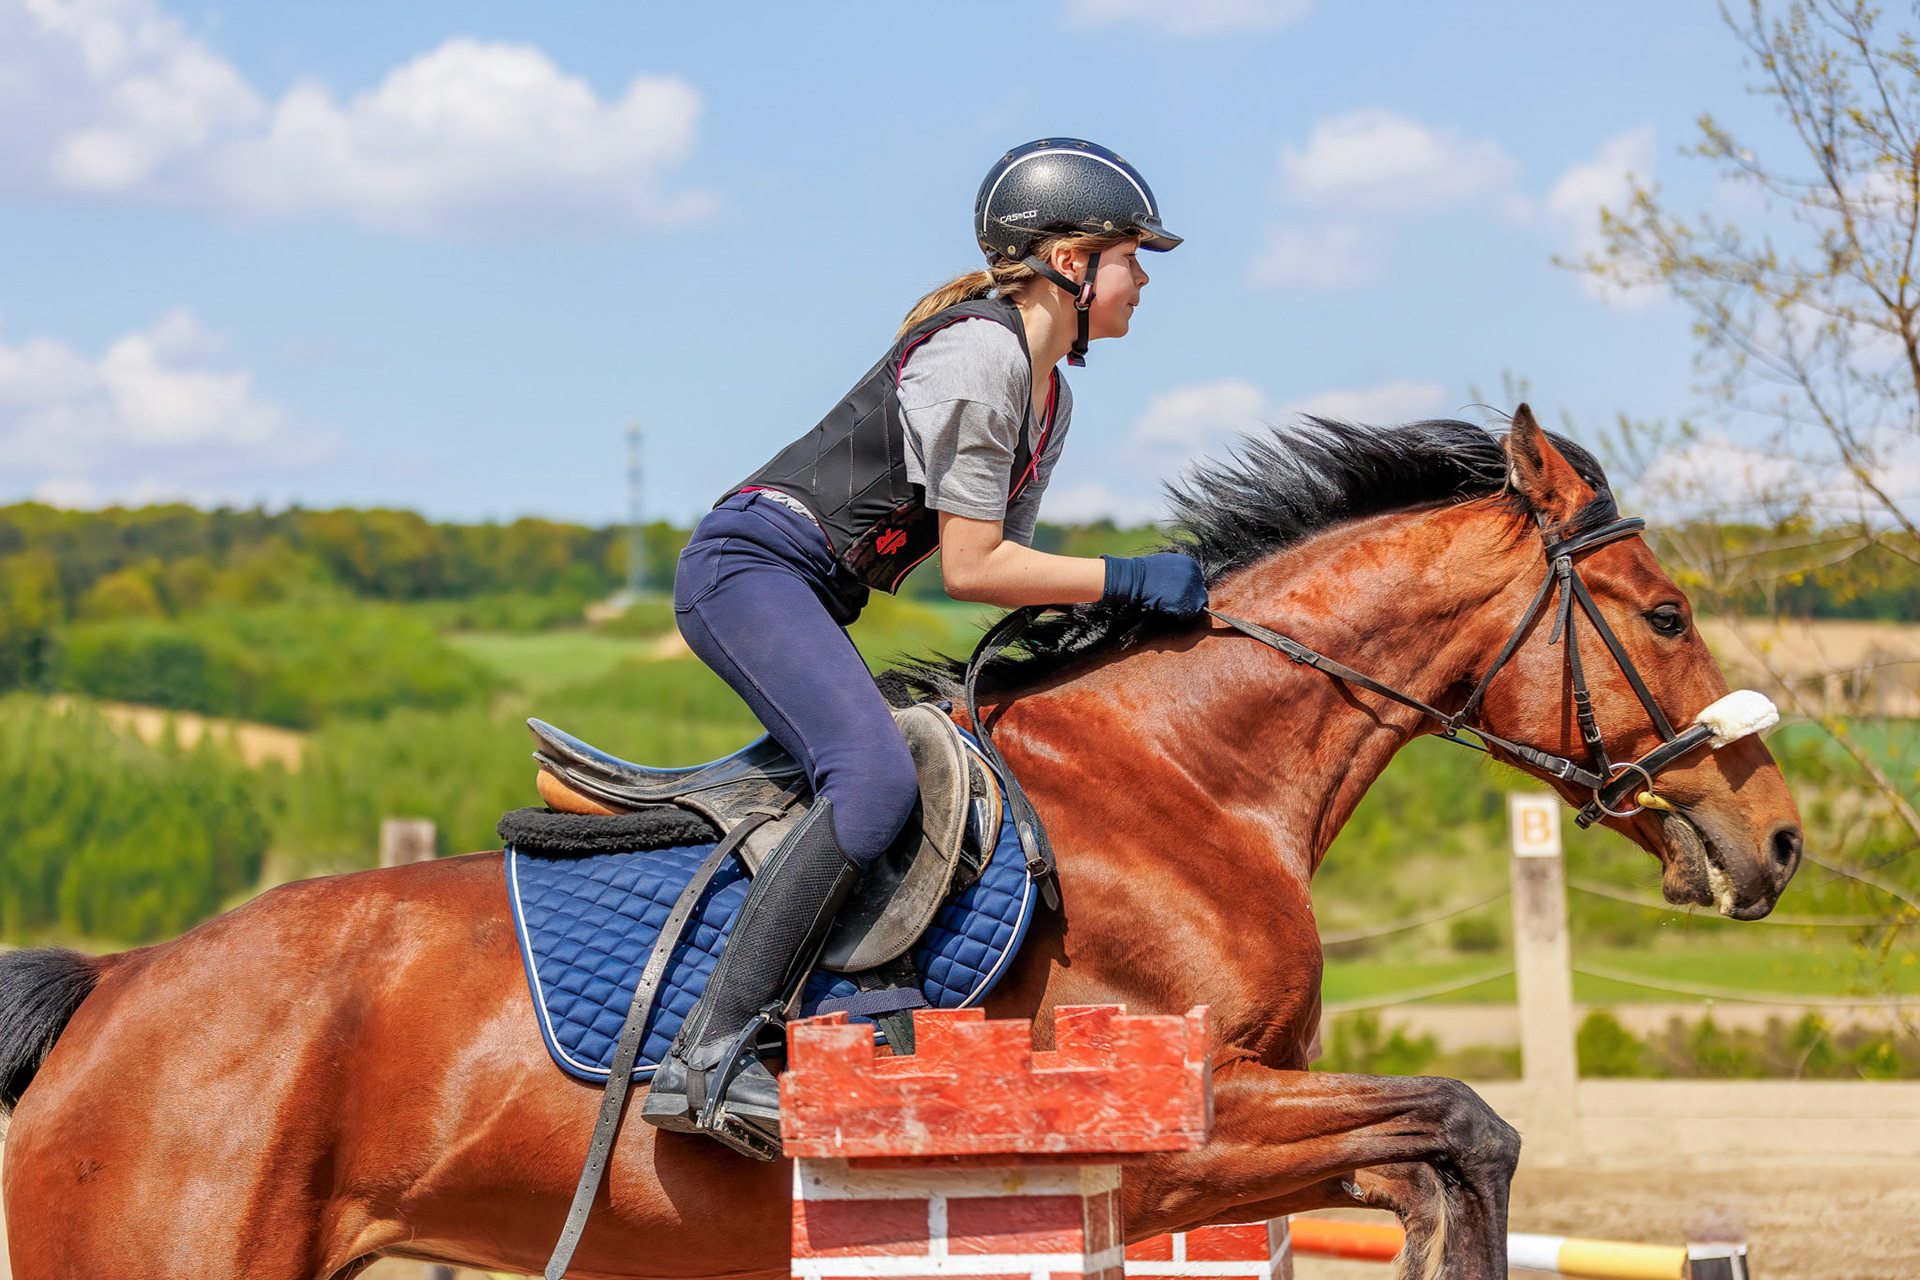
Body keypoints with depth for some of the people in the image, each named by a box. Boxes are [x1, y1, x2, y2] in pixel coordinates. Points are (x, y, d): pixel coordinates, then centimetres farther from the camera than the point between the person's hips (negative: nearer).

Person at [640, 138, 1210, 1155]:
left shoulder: (1048, 393, 16)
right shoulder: (977, 353, -15)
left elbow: (1004, 560, 15)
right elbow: (971, 569, -18)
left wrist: (1130, 599, 4)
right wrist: (1127, 579, -13)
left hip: (811, 600, 11)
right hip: (752, 565, -11)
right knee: (877, 782, -29)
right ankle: (707, 1057, -32)